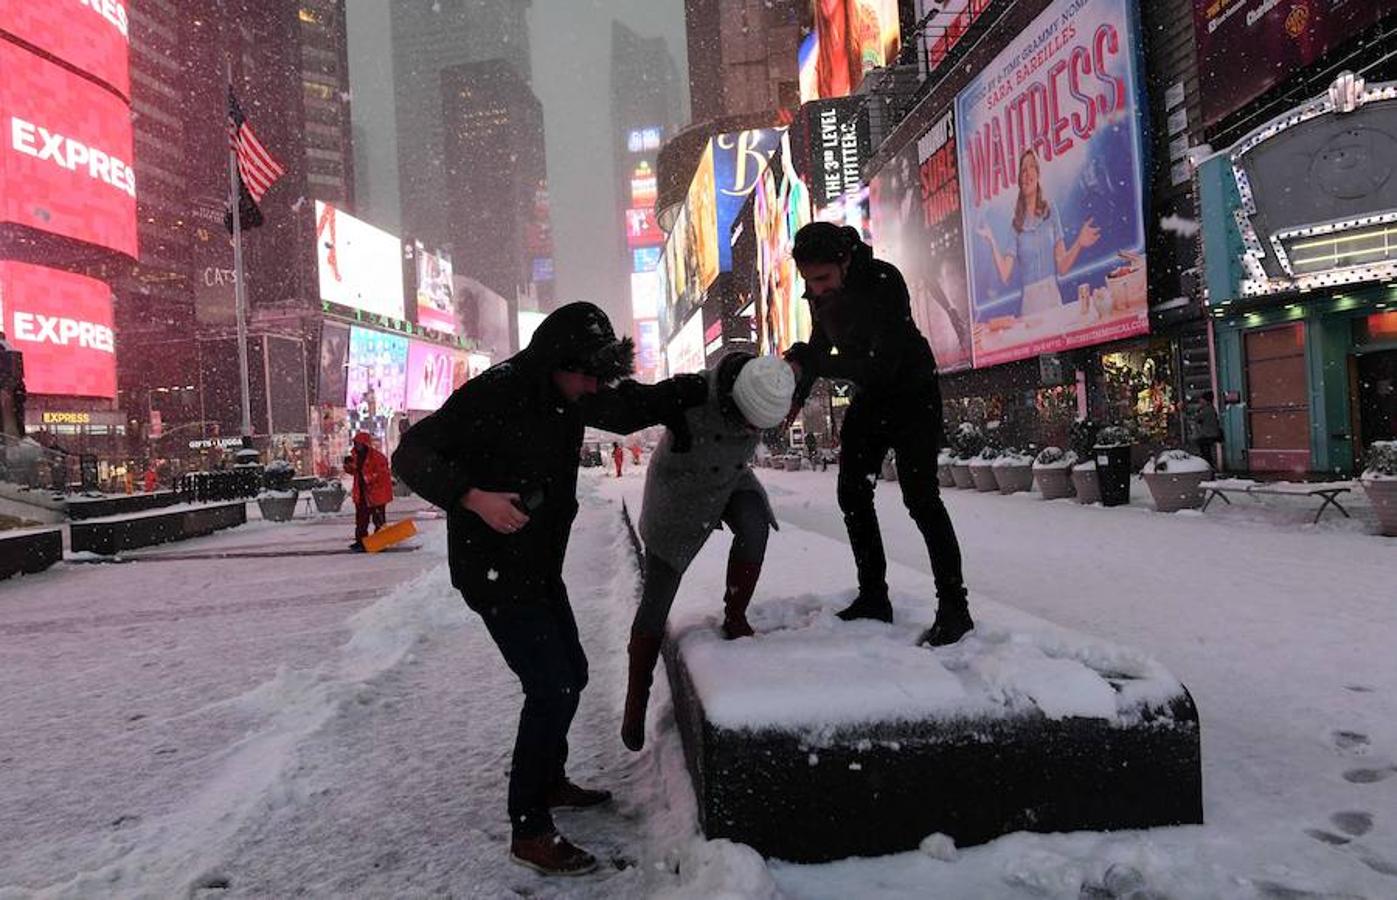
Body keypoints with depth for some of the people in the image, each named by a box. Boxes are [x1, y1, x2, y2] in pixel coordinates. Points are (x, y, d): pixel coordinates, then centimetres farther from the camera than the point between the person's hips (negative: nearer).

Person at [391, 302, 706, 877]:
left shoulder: (568, 396, 1)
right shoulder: (491, 396, -23)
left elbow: (633, 406, 13)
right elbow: (411, 454, -22)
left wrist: (711, 385, 3)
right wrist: (473, 496, -36)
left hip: (539, 567, 9)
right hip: (495, 572, -9)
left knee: (570, 674, 19)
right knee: (551, 689, -11)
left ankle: (549, 781, 40)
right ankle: (529, 832, 3)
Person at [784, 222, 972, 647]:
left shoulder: (884, 282, -30)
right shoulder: (819, 291, -8)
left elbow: (882, 364, -35)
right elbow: (820, 345, 7)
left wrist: (807, 361, -37)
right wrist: (795, 398, -7)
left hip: (912, 391, -7)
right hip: (869, 396, 8)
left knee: (919, 495, -15)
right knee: (853, 493, 6)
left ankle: (954, 607, -8)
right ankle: (873, 597, 15)